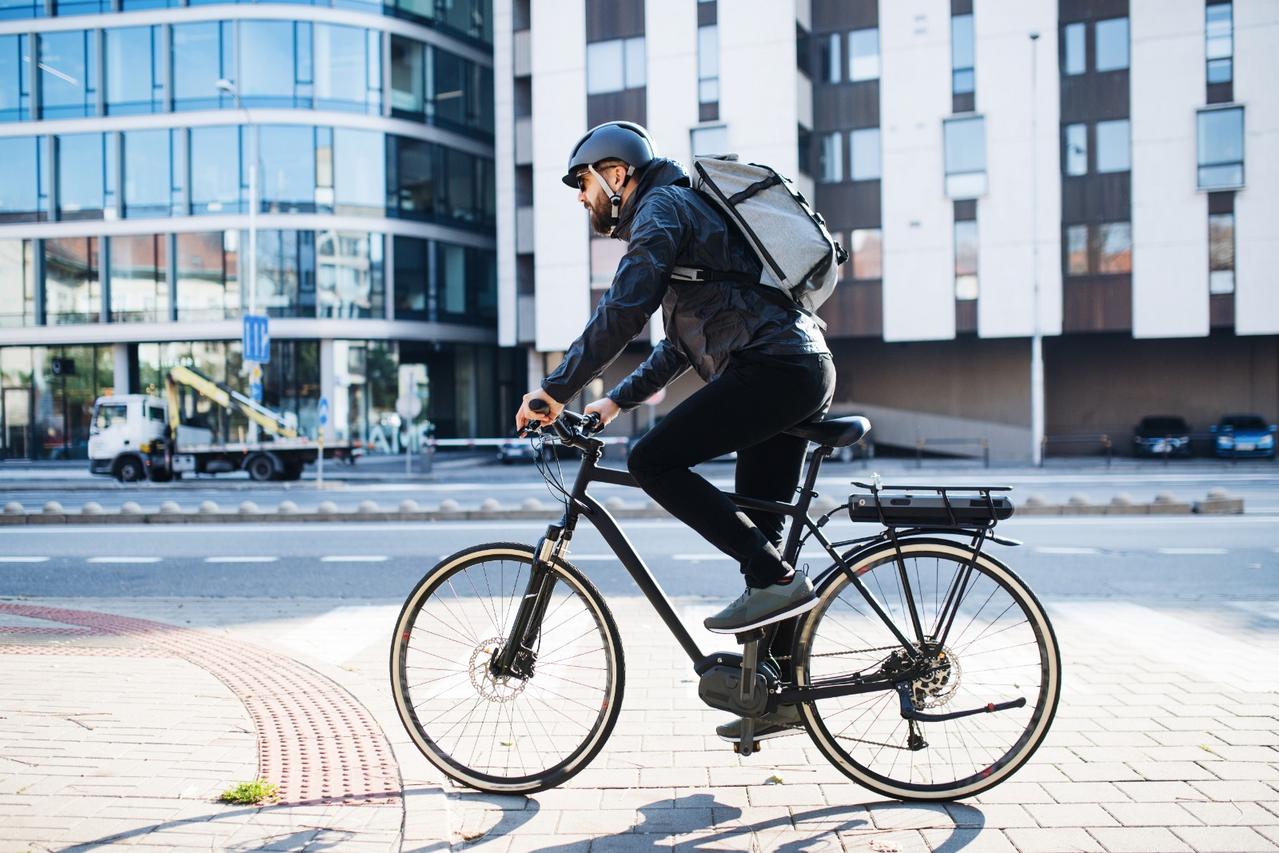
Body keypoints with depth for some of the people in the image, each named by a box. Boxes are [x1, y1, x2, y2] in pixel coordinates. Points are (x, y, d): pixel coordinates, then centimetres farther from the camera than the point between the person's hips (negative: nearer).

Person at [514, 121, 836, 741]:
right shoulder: (687, 211, 29)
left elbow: (623, 310, -17)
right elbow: (681, 343, 31)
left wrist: (556, 390, -13)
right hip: (807, 371, 10)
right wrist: (617, 400, 25)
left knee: (654, 462, -13)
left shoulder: (662, 207, -2)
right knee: (755, 531, 11)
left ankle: (776, 579, -12)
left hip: (772, 369, -10)